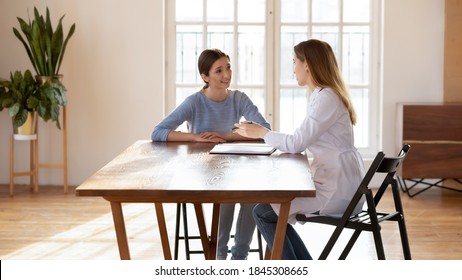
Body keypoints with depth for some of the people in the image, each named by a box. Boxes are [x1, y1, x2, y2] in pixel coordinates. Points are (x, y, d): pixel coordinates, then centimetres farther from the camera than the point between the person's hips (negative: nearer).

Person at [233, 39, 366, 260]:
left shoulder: (326, 98, -17)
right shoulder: (323, 95, 14)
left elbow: (297, 143, -19)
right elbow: (301, 141, 15)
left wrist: (261, 132, -5)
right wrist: (263, 134, 5)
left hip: (338, 189, -10)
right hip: (338, 184, 10)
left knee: (262, 213, -3)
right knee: (273, 210, 15)